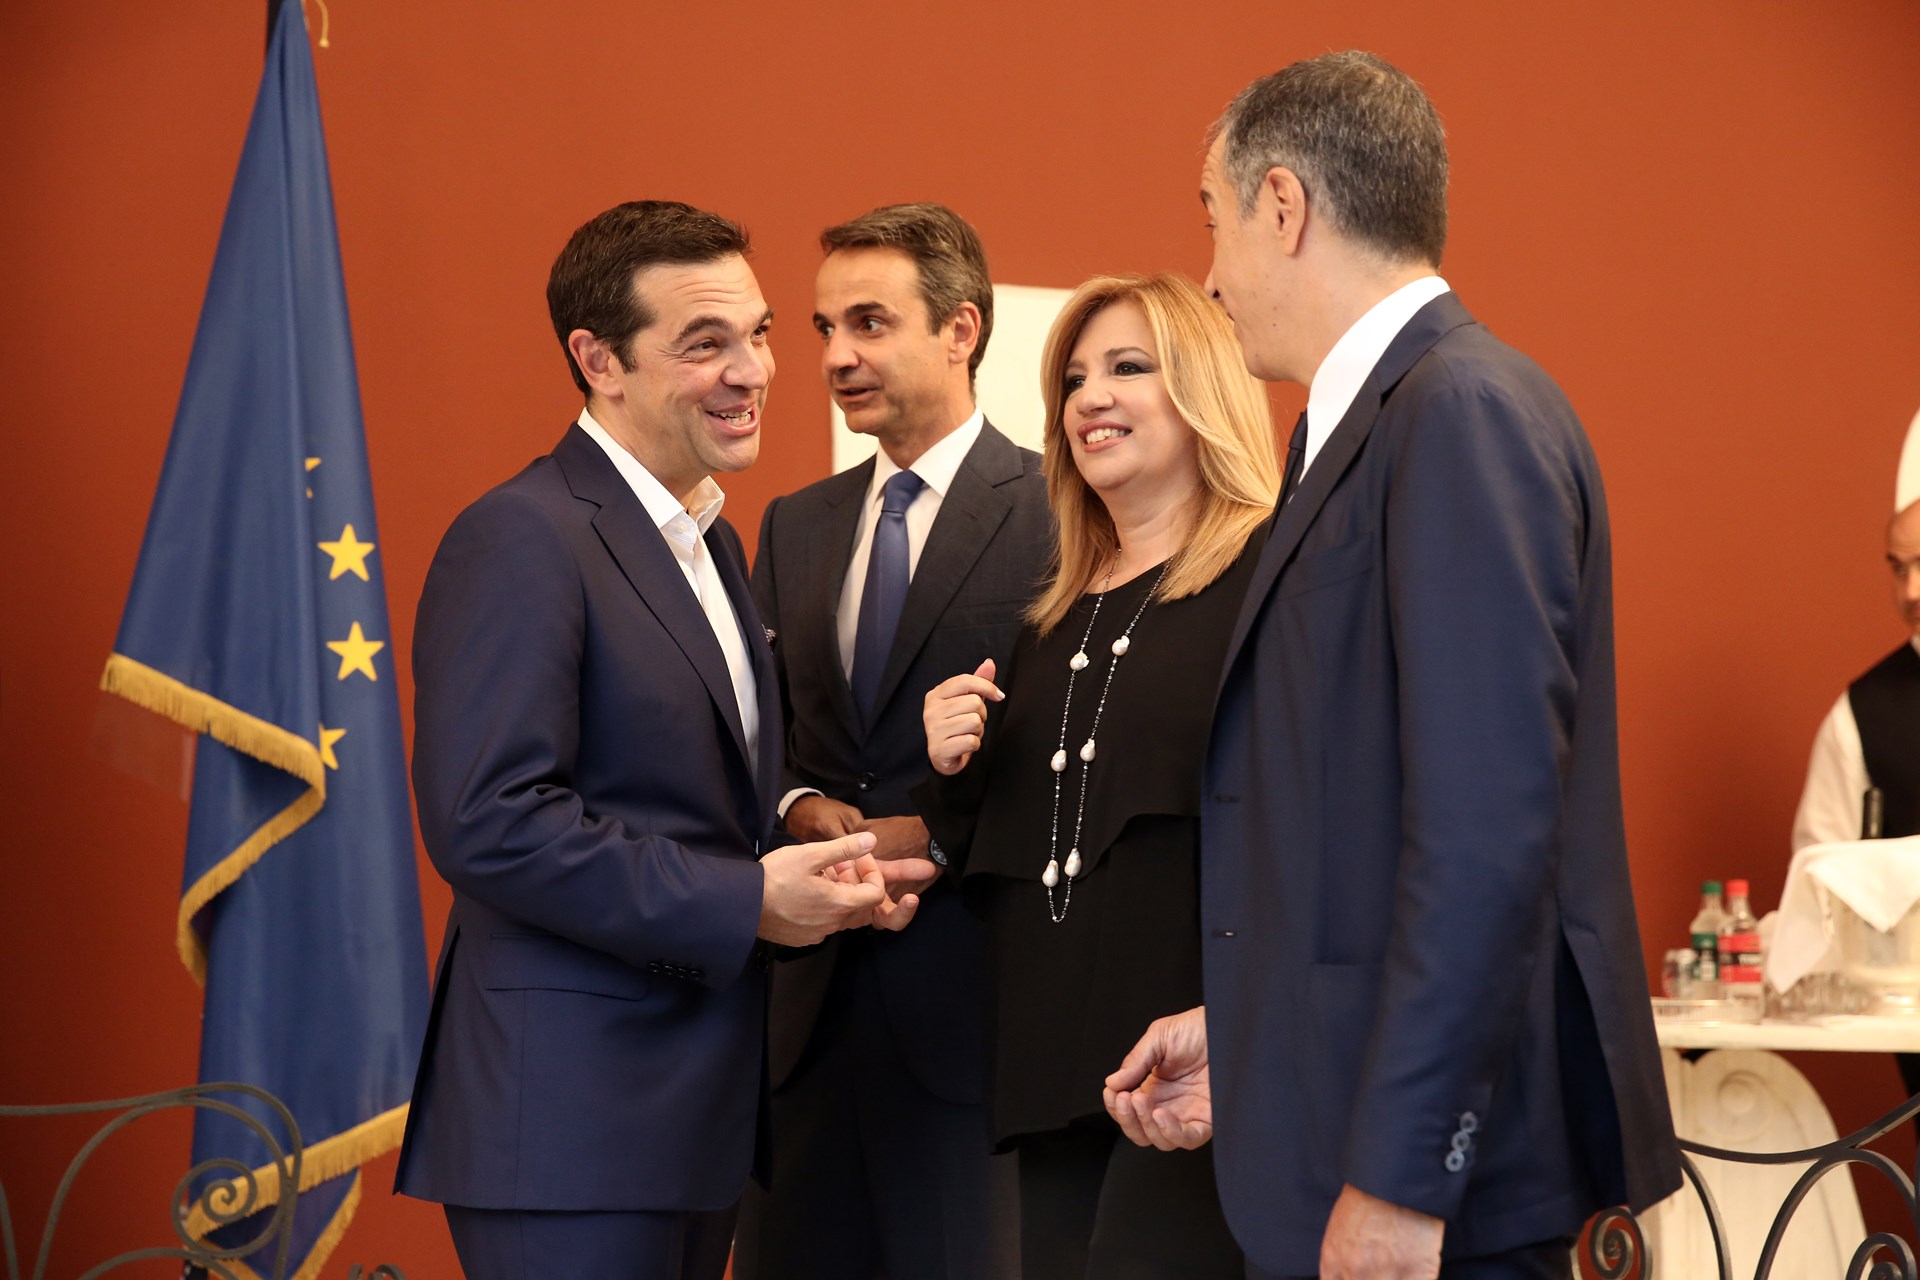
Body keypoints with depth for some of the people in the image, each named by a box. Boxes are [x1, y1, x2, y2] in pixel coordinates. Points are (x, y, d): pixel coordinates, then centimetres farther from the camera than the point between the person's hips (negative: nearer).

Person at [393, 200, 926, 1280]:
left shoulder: (711, 543, 18)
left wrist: (824, 874, 3)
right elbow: (490, 823, -22)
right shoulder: (523, 541, -13)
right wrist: (744, 901, -19)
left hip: (695, 1106, 9)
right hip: (572, 1118, -9)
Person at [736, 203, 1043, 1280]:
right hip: (818, 996, 6)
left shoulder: (1057, 514, -6)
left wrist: (941, 837, -16)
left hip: (976, 990, -6)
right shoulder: (795, 527, 15)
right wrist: (802, 809, -3)